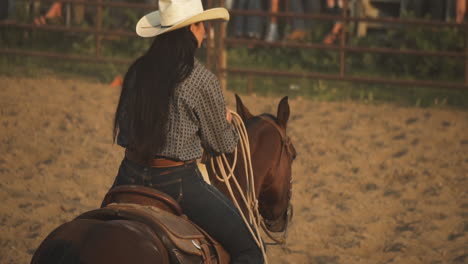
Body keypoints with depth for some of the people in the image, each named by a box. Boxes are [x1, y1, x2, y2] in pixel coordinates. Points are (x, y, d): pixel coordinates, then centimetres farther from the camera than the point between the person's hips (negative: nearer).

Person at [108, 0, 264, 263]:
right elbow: (222, 145, -2)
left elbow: (121, 133, 12)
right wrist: (228, 121, 20)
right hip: (177, 181, -6)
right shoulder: (203, 80, -14)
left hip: (131, 175, 6)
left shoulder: (137, 71, 2)